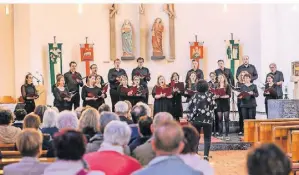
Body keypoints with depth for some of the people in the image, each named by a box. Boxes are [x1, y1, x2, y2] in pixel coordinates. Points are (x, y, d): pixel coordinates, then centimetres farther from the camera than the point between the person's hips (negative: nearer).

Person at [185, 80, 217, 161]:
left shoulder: (195, 96, 0)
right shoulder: (210, 95, -3)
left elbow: (189, 108, -2)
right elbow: (214, 106, 2)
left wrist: (190, 117, 7)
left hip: (196, 120, 1)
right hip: (207, 120, -1)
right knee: (207, 138, 6)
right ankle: (206, 155, -3)